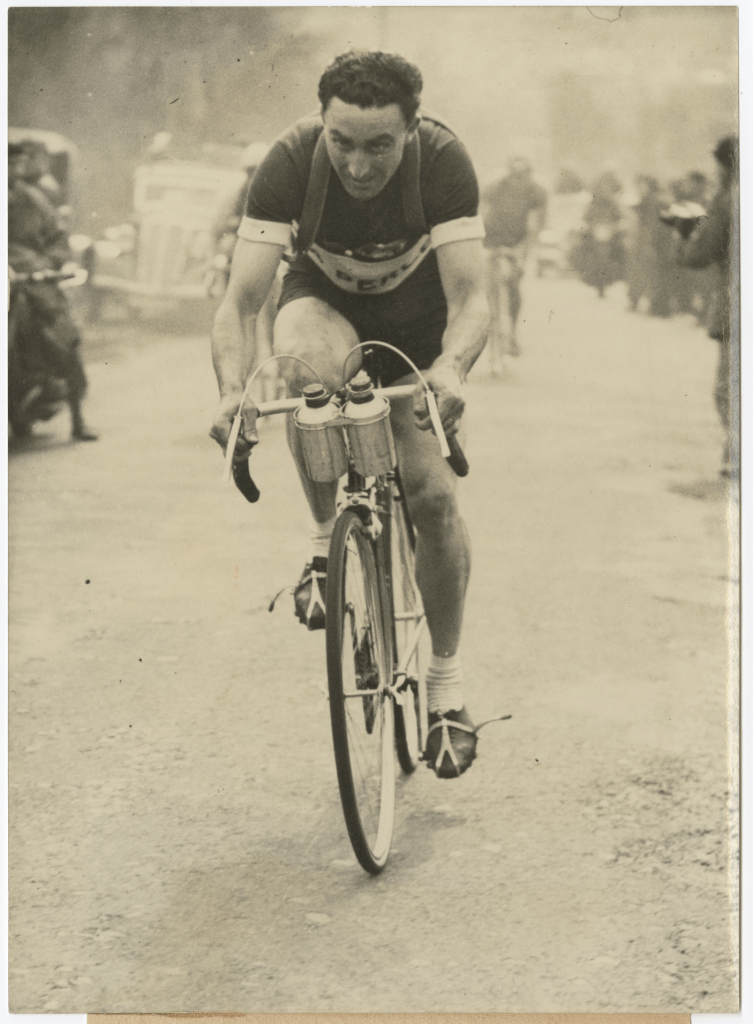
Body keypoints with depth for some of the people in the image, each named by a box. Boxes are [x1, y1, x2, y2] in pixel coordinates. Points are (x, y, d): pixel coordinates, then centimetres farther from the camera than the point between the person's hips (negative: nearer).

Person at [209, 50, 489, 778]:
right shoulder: (291, 160, -31)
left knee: (431, 494, -12)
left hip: (419, 317, 0)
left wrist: (450, 367, -57)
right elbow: (241, 299, -33)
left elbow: (469, 295, -35)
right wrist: (232, 388, -52)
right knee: (307, 364, -38)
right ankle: (325, 537, -14)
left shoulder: (443, 160, -31)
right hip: (324, 298, 0)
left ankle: (446, 677, 9)